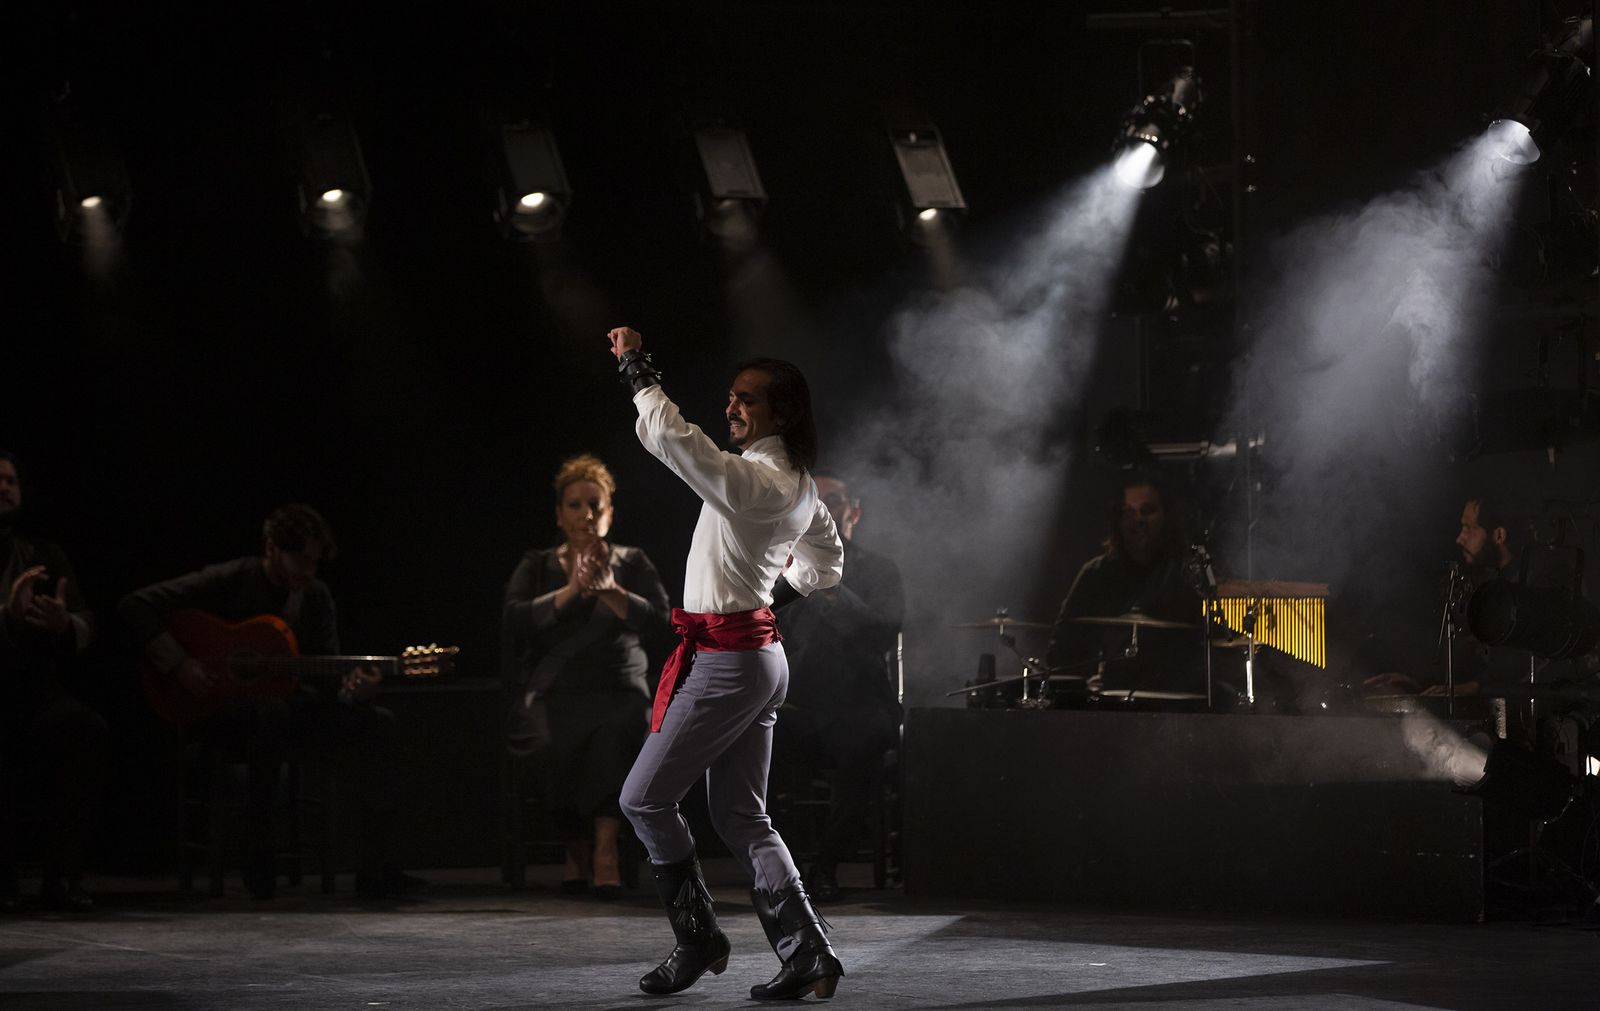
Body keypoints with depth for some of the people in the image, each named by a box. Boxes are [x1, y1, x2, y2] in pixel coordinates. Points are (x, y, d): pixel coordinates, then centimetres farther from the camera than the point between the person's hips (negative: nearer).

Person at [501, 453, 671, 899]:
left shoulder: (632, 564, 15)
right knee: (559, 741, -31)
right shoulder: (537, 567, 14)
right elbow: (513, 620, -4)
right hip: (555, 692, 1)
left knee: (617, 730, -34)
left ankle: (605, 847, -38)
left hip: (620, 691, 0)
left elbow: (659, 619, -2)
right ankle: (577, 846, -10)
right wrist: (570, 592, -18)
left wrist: (610, 591, -18)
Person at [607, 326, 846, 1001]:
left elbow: (670, 437, -30)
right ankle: (806, 954, 5)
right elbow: (826, 565, 25)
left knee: (644, 798, 2)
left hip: (726, 661, -10)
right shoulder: (801, 488, 10)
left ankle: (698, 938, 7)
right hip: (759, 657, 10)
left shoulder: (753, 480, -20)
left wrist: (637, 369, -18)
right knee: (741, 819, 11)